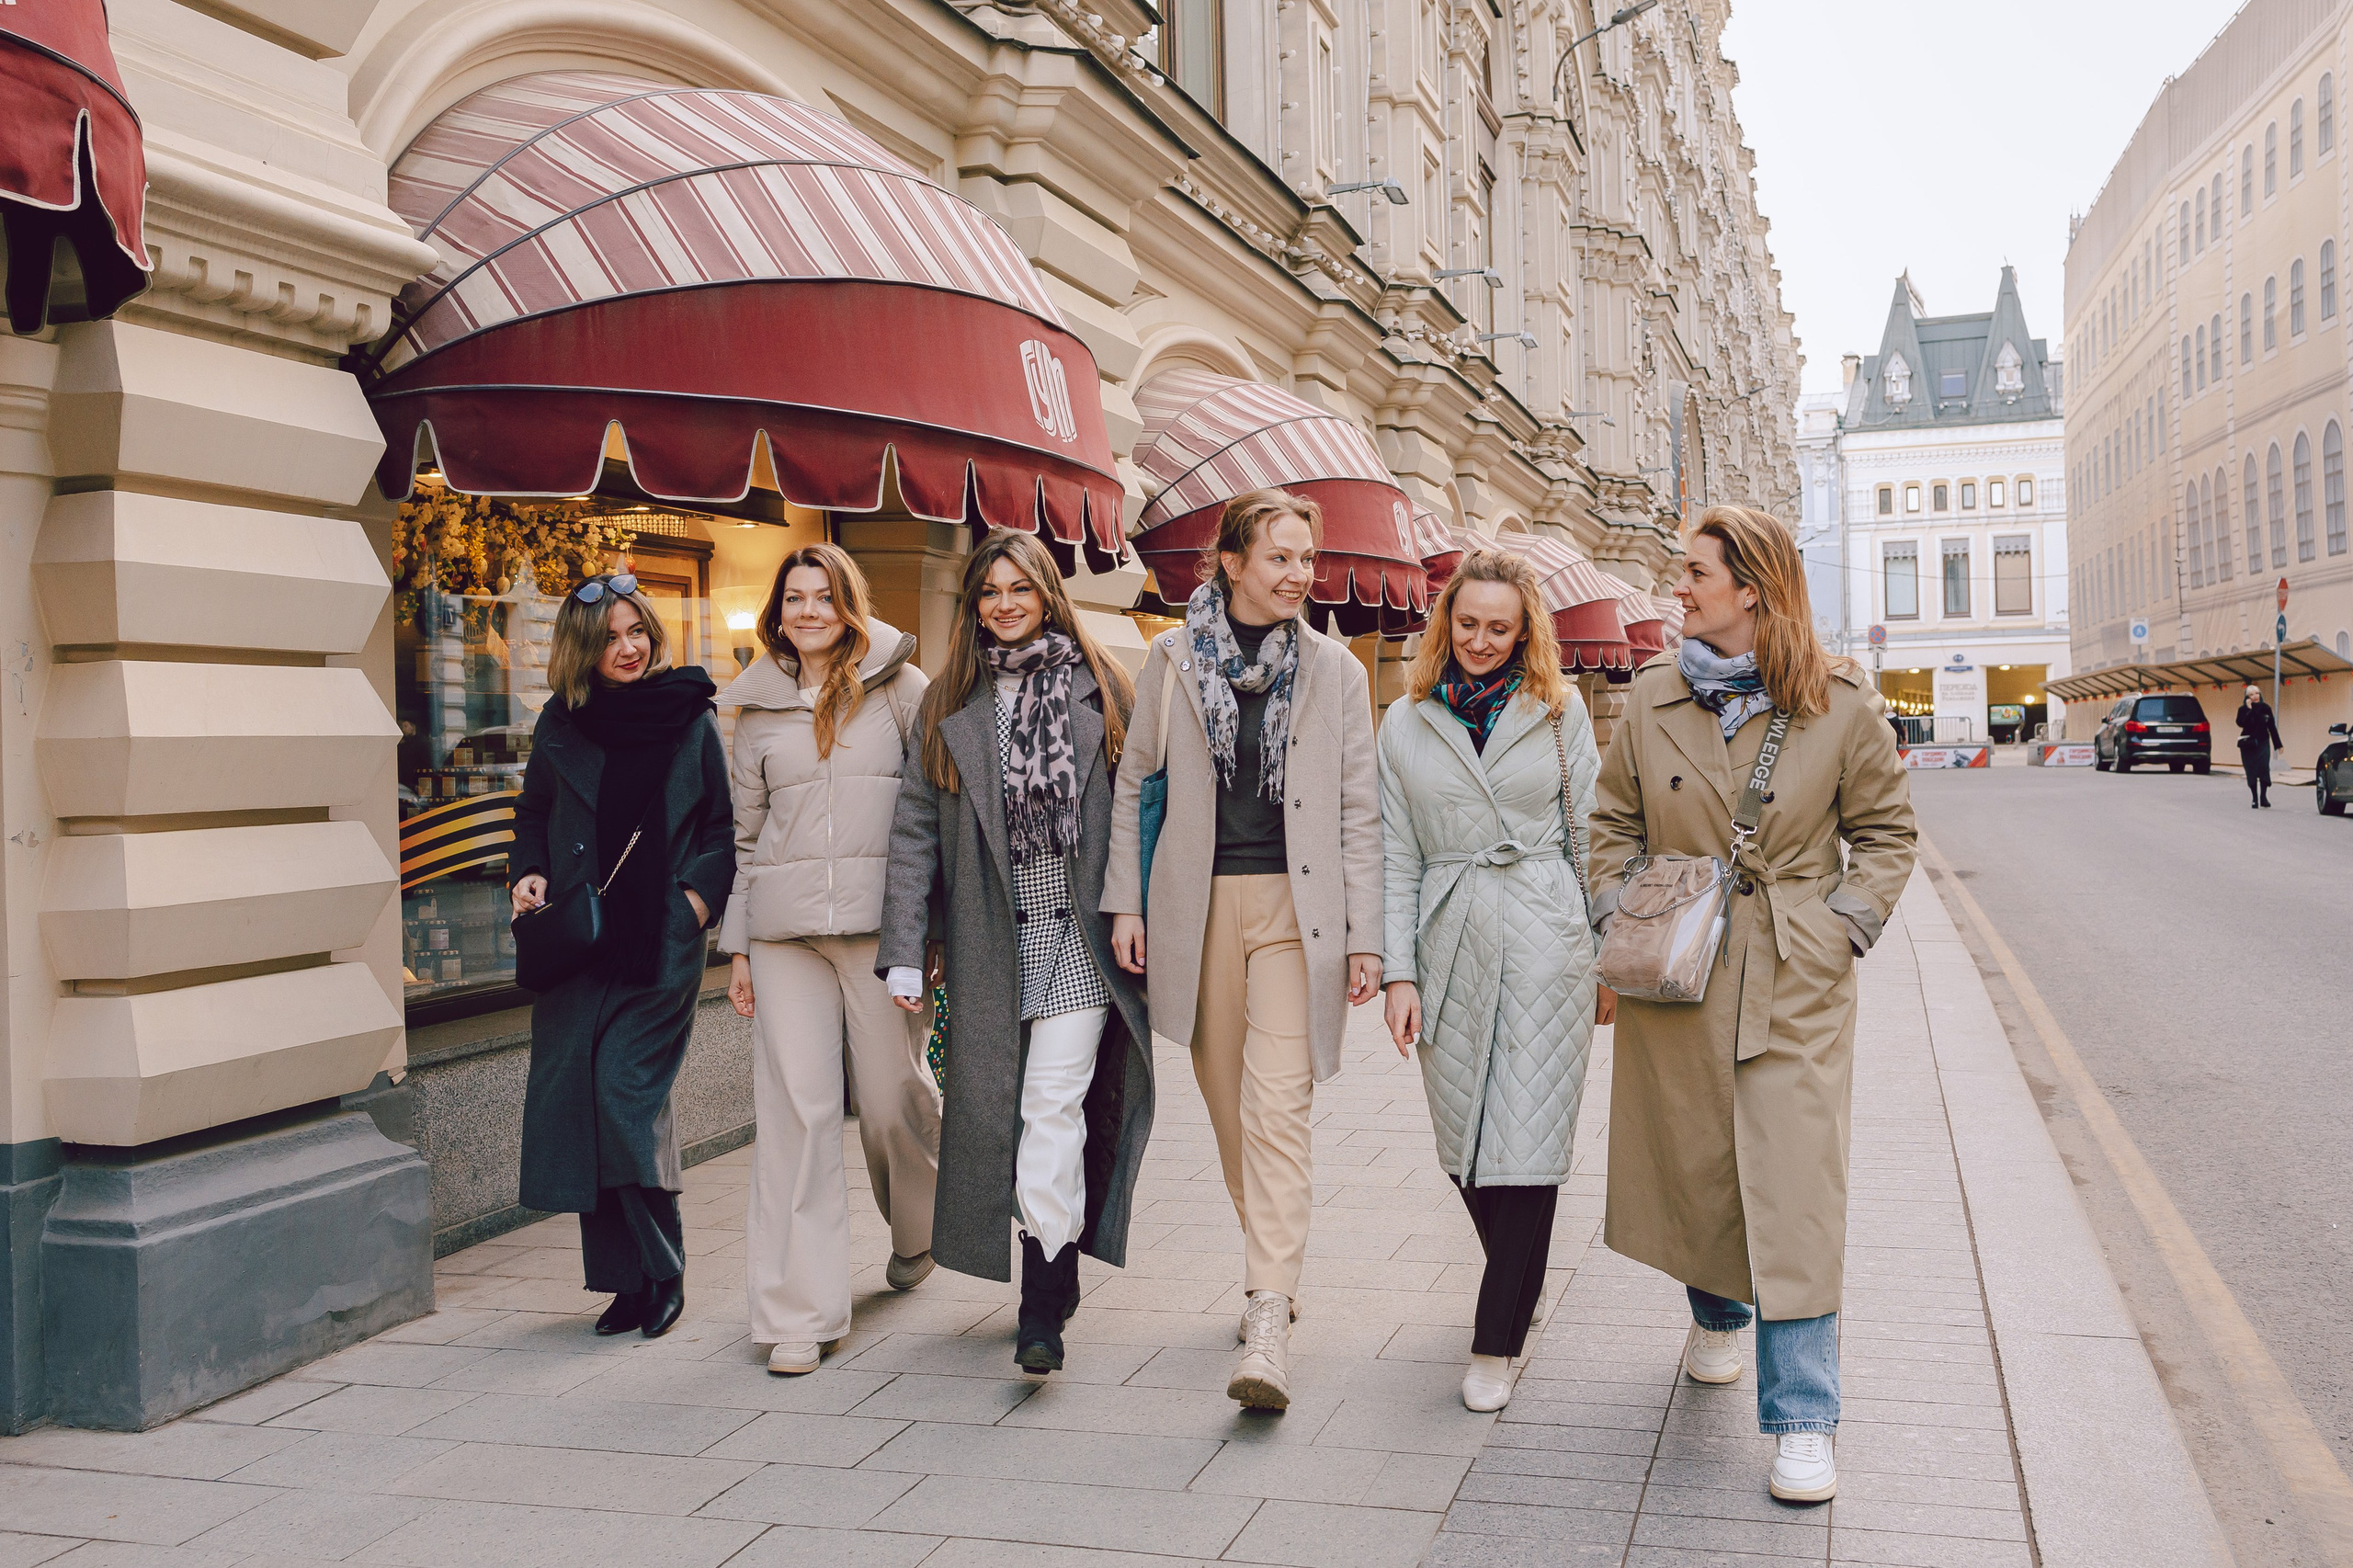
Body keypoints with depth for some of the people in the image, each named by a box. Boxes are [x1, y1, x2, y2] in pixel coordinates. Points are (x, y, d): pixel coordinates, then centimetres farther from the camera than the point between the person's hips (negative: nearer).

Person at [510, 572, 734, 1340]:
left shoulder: (689, 719, 2)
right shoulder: (562, 724, 9)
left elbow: (725, 826, 6)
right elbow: (533, 815, 21)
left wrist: (698, 896, -7)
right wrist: (532, 873, 4)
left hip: (661, 942, -3)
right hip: (576, 941, 3)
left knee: (627, 1090, -11)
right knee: (573, 1099, 1)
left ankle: (663, 1273, 3)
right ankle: (623, 1277, 13)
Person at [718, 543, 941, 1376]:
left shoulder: (900, 688, 5)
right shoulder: (758, 708, 13)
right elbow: (745, 834, 16)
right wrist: (737, 947, 12)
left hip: (881, 921, -2)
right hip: (786, 930, 2)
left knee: (893, 1097, 6)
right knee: (794, 1110, -3)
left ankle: (921, 1231, 39)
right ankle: (798, 1315, 3)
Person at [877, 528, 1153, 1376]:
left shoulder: (1099, 688, 5)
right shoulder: (948, 703, 10)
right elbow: (915, 828, 7)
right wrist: (903, 949, 0)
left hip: (1081, 932, -3)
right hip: (991, 940, 3)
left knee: (1057, 1101, -11)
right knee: (996, 1106, 7)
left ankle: (1043, 1307, -9)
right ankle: (1056, 1281, 23)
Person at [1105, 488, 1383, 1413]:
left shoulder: (1334, 669, 4)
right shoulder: (1171, 660, 5)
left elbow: (1359, 811, 3)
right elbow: (1135, 782, 10)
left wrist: (1365, 937, -1)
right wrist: (1125, 900, 4)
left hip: (1295, 904, -2)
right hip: (1198, 902, 2)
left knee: (1278, 1107, -13)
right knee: (1228, 1104, 11)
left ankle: (1269, 1326, -16)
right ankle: (1272, 1264, 32)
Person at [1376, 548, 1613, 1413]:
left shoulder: (1558, 709, 5)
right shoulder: (1406, 724, 8)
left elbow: (1589, 838, 7)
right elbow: (1398, 858, 7)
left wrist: (1608, 958, 6)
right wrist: (1398, 972, 0)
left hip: (1546, 938, -2)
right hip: (1451, 944, 2)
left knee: (1526, 1140, -5)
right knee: (1462, 1145, 7)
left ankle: (1497, 1342, 5)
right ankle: (1519, 1284, 34)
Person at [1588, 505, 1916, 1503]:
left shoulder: (1841, 705, -4)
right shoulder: (1652, 698, 2)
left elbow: (1886, 829, 6)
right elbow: (1615, 822, 12)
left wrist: (1847, 924, -5)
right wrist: (1620, 919, 0)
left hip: (1795, 983, -2)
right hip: (1674, 975, 3)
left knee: (1795, 1188, -5)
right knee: (1692, 1161, 15)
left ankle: (1803, 1419, 3)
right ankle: (1715, 1315, 45)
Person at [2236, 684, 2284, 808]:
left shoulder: (2265, 708, 3)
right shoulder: (2243, 709, -1)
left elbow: (2272, 727, 8)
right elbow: (2241, 723, -20)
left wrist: (2278, 744, 10)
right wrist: (2249, 710, -20)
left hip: (2263, 743, 0)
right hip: (2248, 745, 0)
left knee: (2264, 768, -14)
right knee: (2251, 771, 0)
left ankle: (2263, 797, -5)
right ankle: (2254, 798, 7)